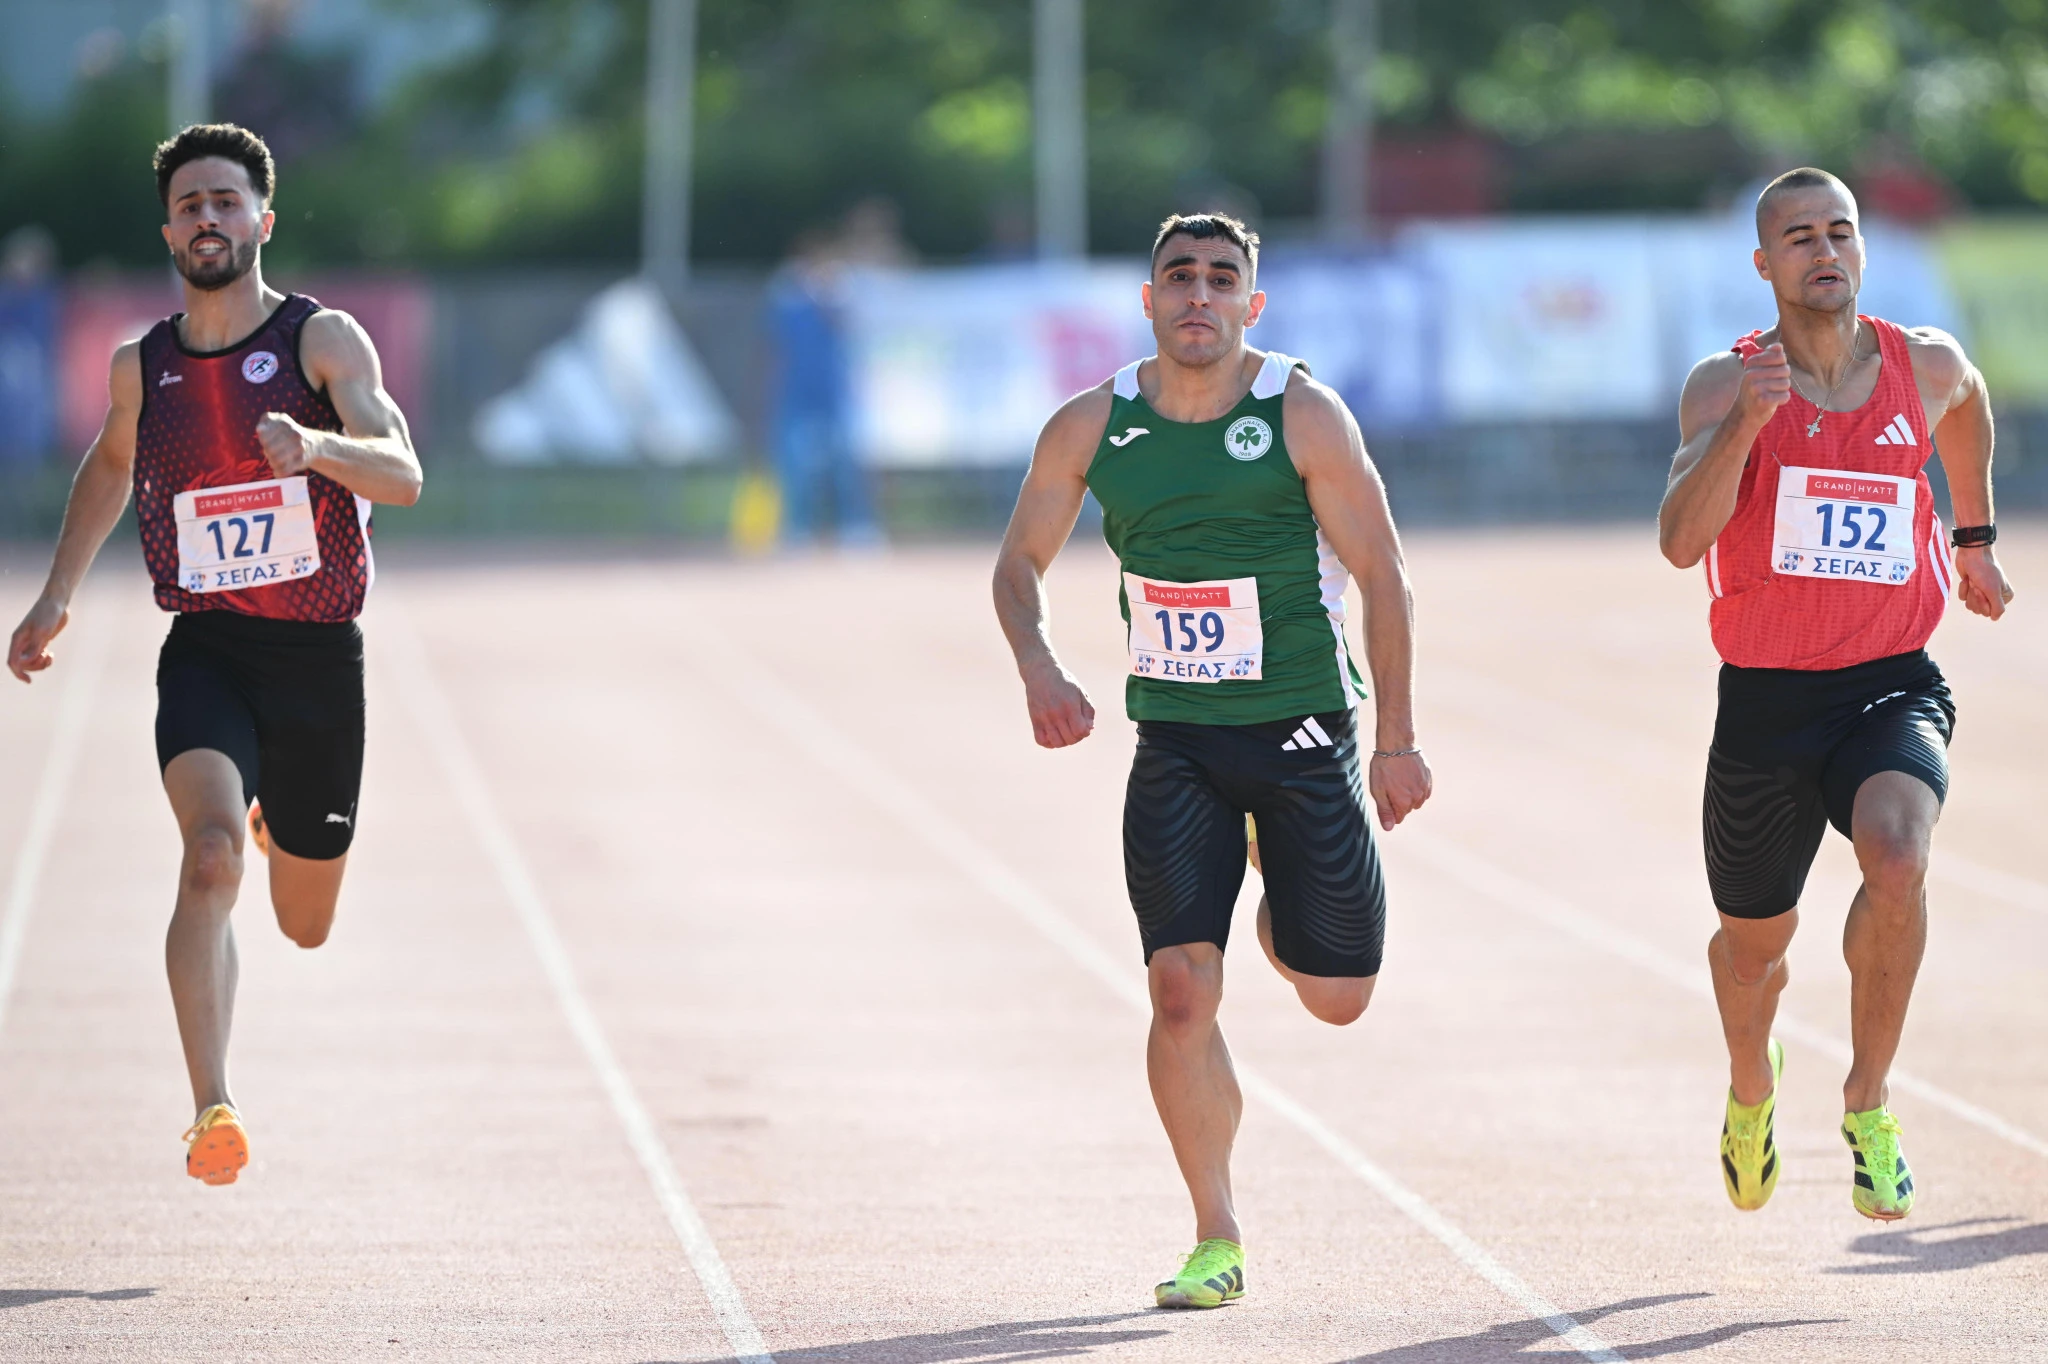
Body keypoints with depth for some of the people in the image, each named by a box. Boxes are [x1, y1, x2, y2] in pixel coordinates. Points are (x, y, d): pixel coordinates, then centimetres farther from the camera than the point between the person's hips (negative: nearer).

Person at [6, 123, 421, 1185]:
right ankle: (212, 1114, -35)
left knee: (306, 927, 15)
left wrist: (317, 446, -39)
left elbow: (402, 475, -19)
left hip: (320, 657, 0)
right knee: (211, 856, -28)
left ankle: (281, 826, 53)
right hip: (204, 651, 0)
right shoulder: (141, 367, 5)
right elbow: (108, 467, 28)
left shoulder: (324, 340, -5)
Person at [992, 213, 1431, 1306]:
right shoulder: (1091, 427, -3)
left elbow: (1382, 576, -5)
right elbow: (1020, 561, 10)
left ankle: (1284, 908, 40)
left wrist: (1397, 740, -4)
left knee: (1334, 997, 2)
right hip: (1174, 738, 1)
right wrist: (1038, 667, -10)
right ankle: (1216, 1244, 2)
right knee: (1181, 988, -11)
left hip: (1305, 729, -1)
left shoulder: (1303, 416, -10)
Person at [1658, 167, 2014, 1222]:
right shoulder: (1724, 385, -6)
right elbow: (1681, 541, -20)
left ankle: (1868, 1102, -12)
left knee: (1896, 856, -31)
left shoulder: (1927, 367, 2)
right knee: (1754, 941, 15)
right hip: (1764, 699, 0)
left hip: (1892, 688, 0)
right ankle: (1751, 1089, 51)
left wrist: (1974, 539, 36)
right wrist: (1743, 425, -33)